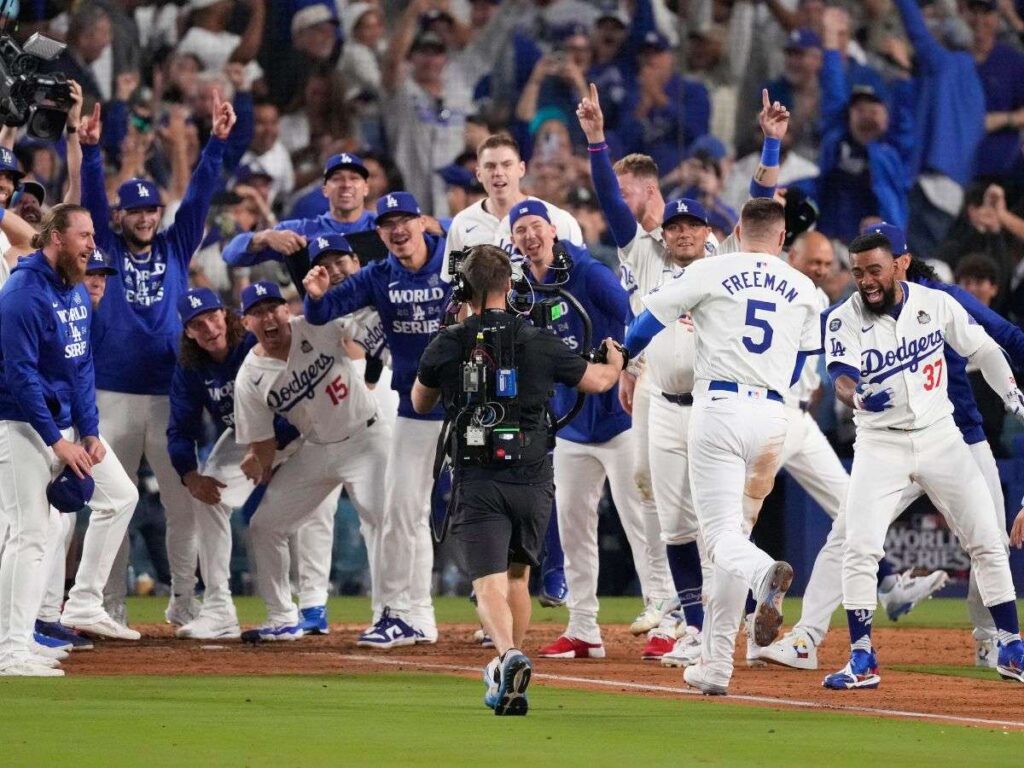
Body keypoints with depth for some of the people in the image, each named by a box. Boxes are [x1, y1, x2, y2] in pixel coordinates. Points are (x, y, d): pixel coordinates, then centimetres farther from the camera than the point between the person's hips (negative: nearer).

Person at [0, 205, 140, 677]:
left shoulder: (77, 293, 9)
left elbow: (83, 368, 12)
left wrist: (89, 433, 1)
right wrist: (57, 442, -22)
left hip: (68, 422, 9)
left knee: (120, 495, 14)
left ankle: (84, 606, 21)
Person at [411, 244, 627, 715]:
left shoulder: (446, 346, -1)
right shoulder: (540, 344, 2)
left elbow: (420, 404, 18)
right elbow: (598, 381, 19)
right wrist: (616, 363, 42)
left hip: (477, 480, -2)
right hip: (534, 479, 2)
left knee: (488, 582, -9)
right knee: (517, 574, 20)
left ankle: (509, 656, -36)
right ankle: (508, 674, 24)